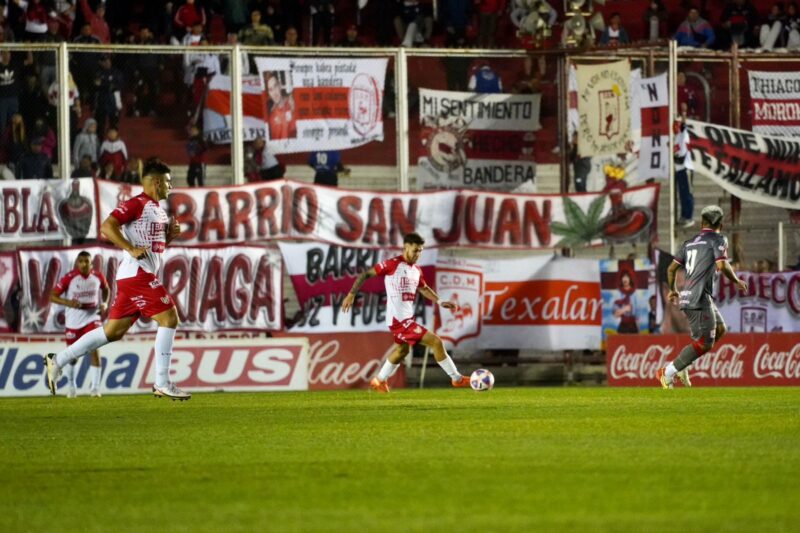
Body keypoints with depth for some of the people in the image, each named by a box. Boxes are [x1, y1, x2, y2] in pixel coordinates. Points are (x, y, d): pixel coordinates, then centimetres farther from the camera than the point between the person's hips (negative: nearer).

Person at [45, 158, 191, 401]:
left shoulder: (158, 210, 21)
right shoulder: (137, 204, -9)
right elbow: (107, 226, -19)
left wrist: (171, 233, 11)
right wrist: (131, 249, -24)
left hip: (146, 276, 10)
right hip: (137, 273, -10)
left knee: (114, 331, 9)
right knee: (169, 318, -11)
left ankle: (58, 361, 14)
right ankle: (162, 384, -9)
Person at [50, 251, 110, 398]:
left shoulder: (98, 276, -4)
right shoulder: (69, 278, -13)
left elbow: (106, 289, 18)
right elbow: (52, 296, -13)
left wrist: (105, 303, -1)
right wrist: (68, 302, -29)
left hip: (92, 318, 1)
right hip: (73, 320, -1)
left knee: (94, 350, -15)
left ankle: (95, 387, -9)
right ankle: (71, 385, 31)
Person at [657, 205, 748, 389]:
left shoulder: (690, 242, 18)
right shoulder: (718, 239, -2)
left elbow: (671, 268, 20)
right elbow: (722, 266, -17)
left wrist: (673, 290, 36)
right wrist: (737, 281, 0)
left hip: (686, 298, 8)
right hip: (699, 299, -8)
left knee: (720, 329, 18)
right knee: (703, 343, -6)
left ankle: (681, 365, 12)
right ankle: (667, 373, -8)